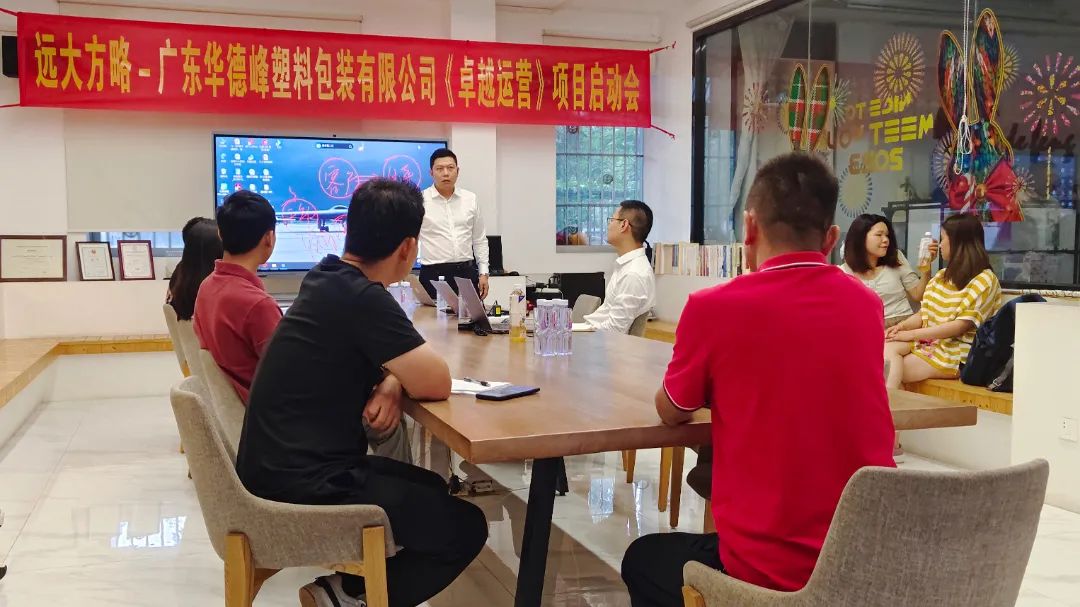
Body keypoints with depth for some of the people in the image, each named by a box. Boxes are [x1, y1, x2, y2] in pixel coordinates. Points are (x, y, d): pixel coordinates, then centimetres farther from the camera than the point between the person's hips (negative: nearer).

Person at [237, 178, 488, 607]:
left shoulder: (328, 280, 6)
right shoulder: (362, 298, -22)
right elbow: (436, 383, -19)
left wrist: (391, 383, -3)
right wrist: (396, 381, 2)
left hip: (285, 467, 9)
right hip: (302, 486, -9)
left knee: (432, 489, 23)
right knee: (465, 527, -1)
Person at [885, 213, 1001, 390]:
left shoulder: (984, 279, -7)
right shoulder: (942, 276, 18)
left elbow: (961, 325, -15)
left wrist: (912, 334, -17)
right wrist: (901, 326, -8)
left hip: (956, 352, -6)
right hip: (928, 342, 6)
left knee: (892, 370, -24)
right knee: (888, 348, -25)